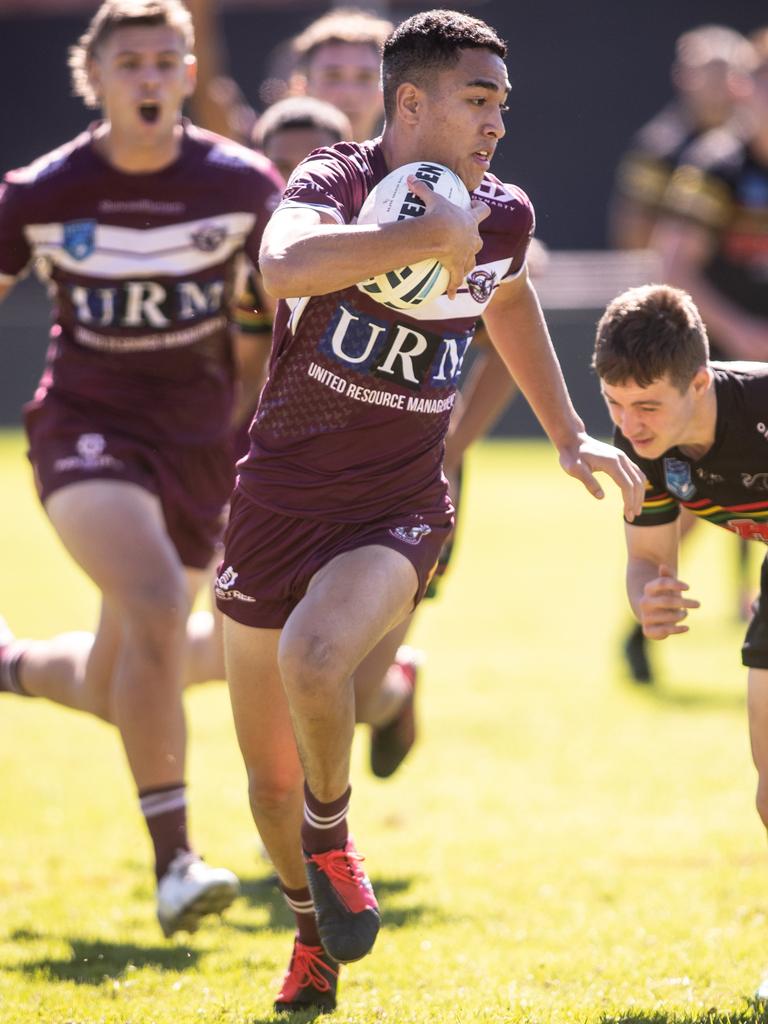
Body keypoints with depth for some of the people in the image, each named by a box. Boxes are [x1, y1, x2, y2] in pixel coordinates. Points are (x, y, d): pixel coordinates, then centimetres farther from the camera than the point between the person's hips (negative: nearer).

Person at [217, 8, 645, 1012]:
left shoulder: (504, 216, -1)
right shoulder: (334, 182, -16)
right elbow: (288, 261, -41)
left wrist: (570, 433, 23)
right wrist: (431, 233, -40)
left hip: (398, 513, 1)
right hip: (278, 501, -1)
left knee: (315, 660, -32)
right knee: (270, 774, 9)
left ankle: (331, 836, -5)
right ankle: (315, 929, 37)